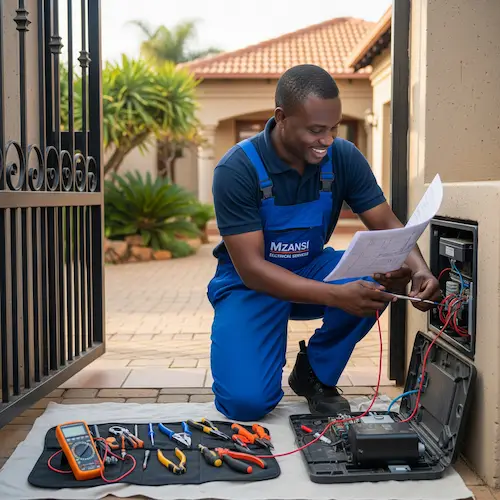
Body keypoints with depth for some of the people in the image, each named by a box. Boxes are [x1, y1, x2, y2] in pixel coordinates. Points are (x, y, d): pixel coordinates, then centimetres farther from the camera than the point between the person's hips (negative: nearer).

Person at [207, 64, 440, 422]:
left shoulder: (344, 157, -12)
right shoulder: (237, 170, -24)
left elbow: (387, 226, -9)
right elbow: (251, 269, -27)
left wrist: (418, 269, -32)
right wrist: (335, 295, -40)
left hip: (311, 270, 4)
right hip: (250, 284, -4)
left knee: (382, 274, -27)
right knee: (246, 401, -25)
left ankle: (315, 372, -4)